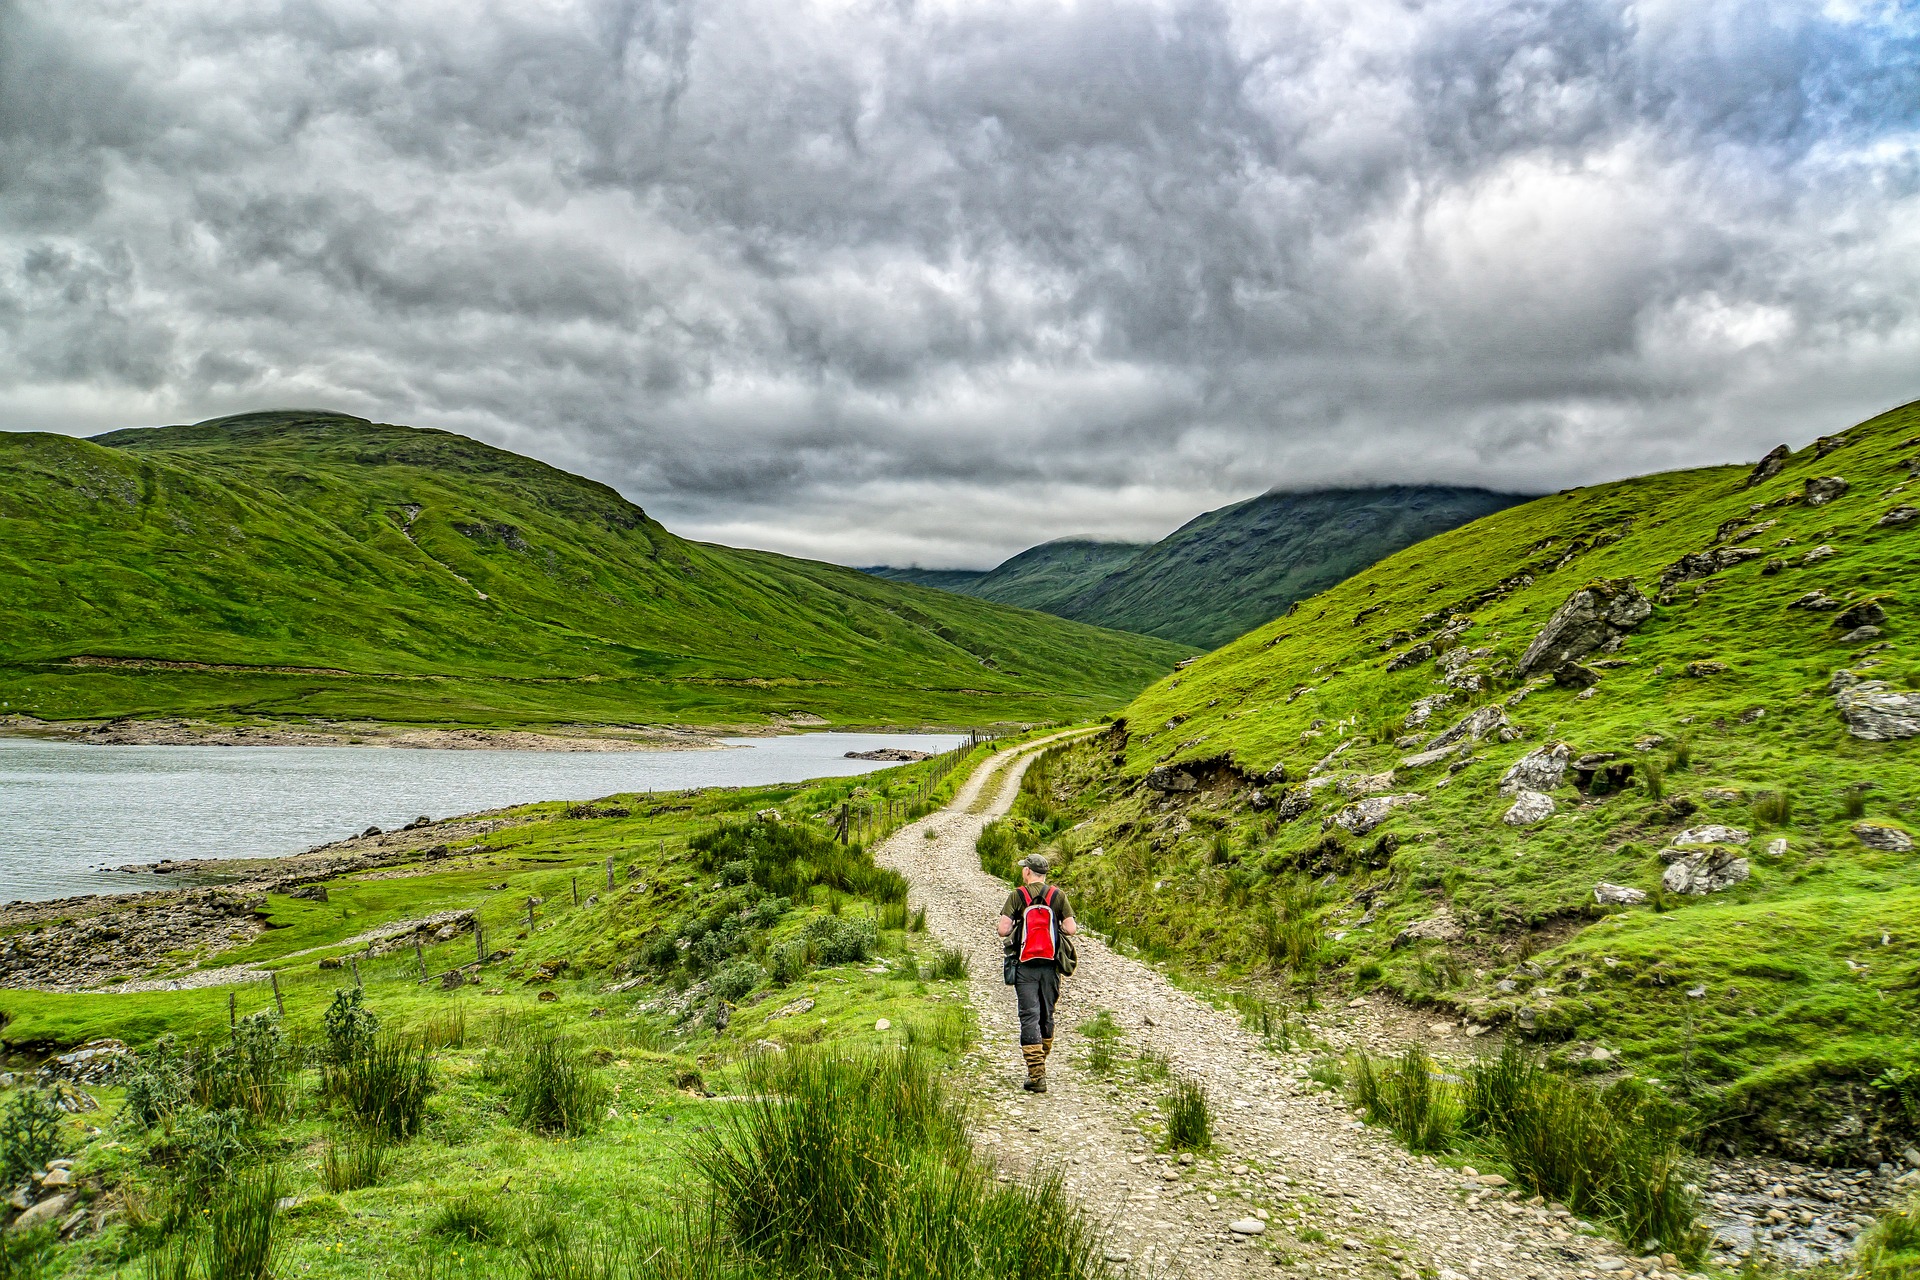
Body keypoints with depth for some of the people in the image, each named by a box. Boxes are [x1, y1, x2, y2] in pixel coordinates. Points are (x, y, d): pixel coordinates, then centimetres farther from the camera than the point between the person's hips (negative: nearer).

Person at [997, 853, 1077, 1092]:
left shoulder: (1018, 895, -5)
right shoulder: (1058, 896, 3)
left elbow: (1003, 930, -11)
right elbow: (1071, 929, -2)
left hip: (1026, 965, -3)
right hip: (1050, 964, 3)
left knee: (1029, 1017, -4)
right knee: (1047, 1016, 17)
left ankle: (1036, 1075, -11)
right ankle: (1041, 1063, 31)